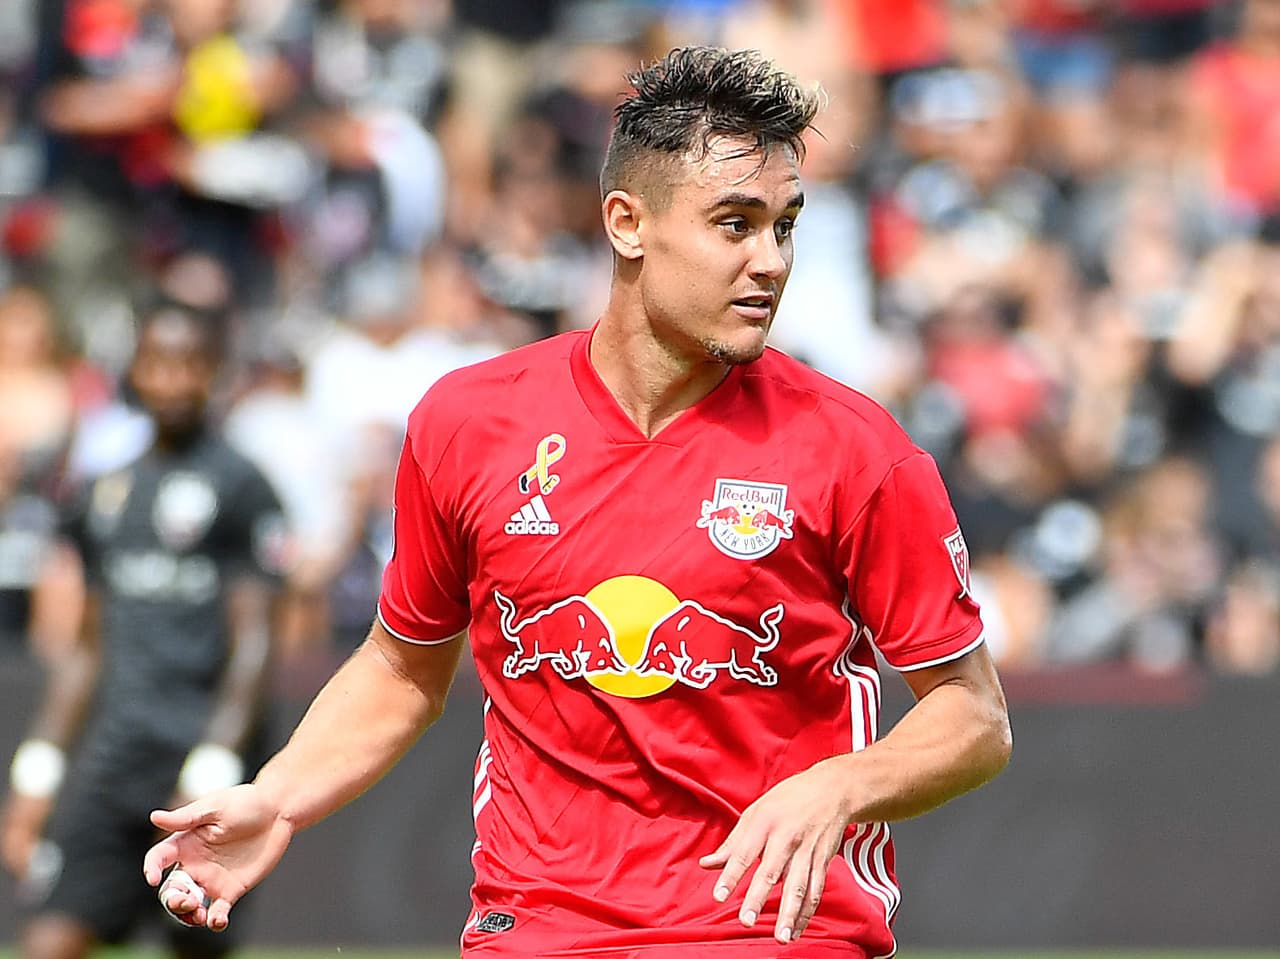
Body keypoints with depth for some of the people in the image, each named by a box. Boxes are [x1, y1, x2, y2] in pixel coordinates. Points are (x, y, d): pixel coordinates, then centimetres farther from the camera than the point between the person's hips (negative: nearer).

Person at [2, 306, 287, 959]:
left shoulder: (238, 487, -1)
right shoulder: (108, 495, 18)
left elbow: (253, 645, -6)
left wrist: (211, 775, -16)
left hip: (201, 755, -5)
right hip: (111, 758, 5)